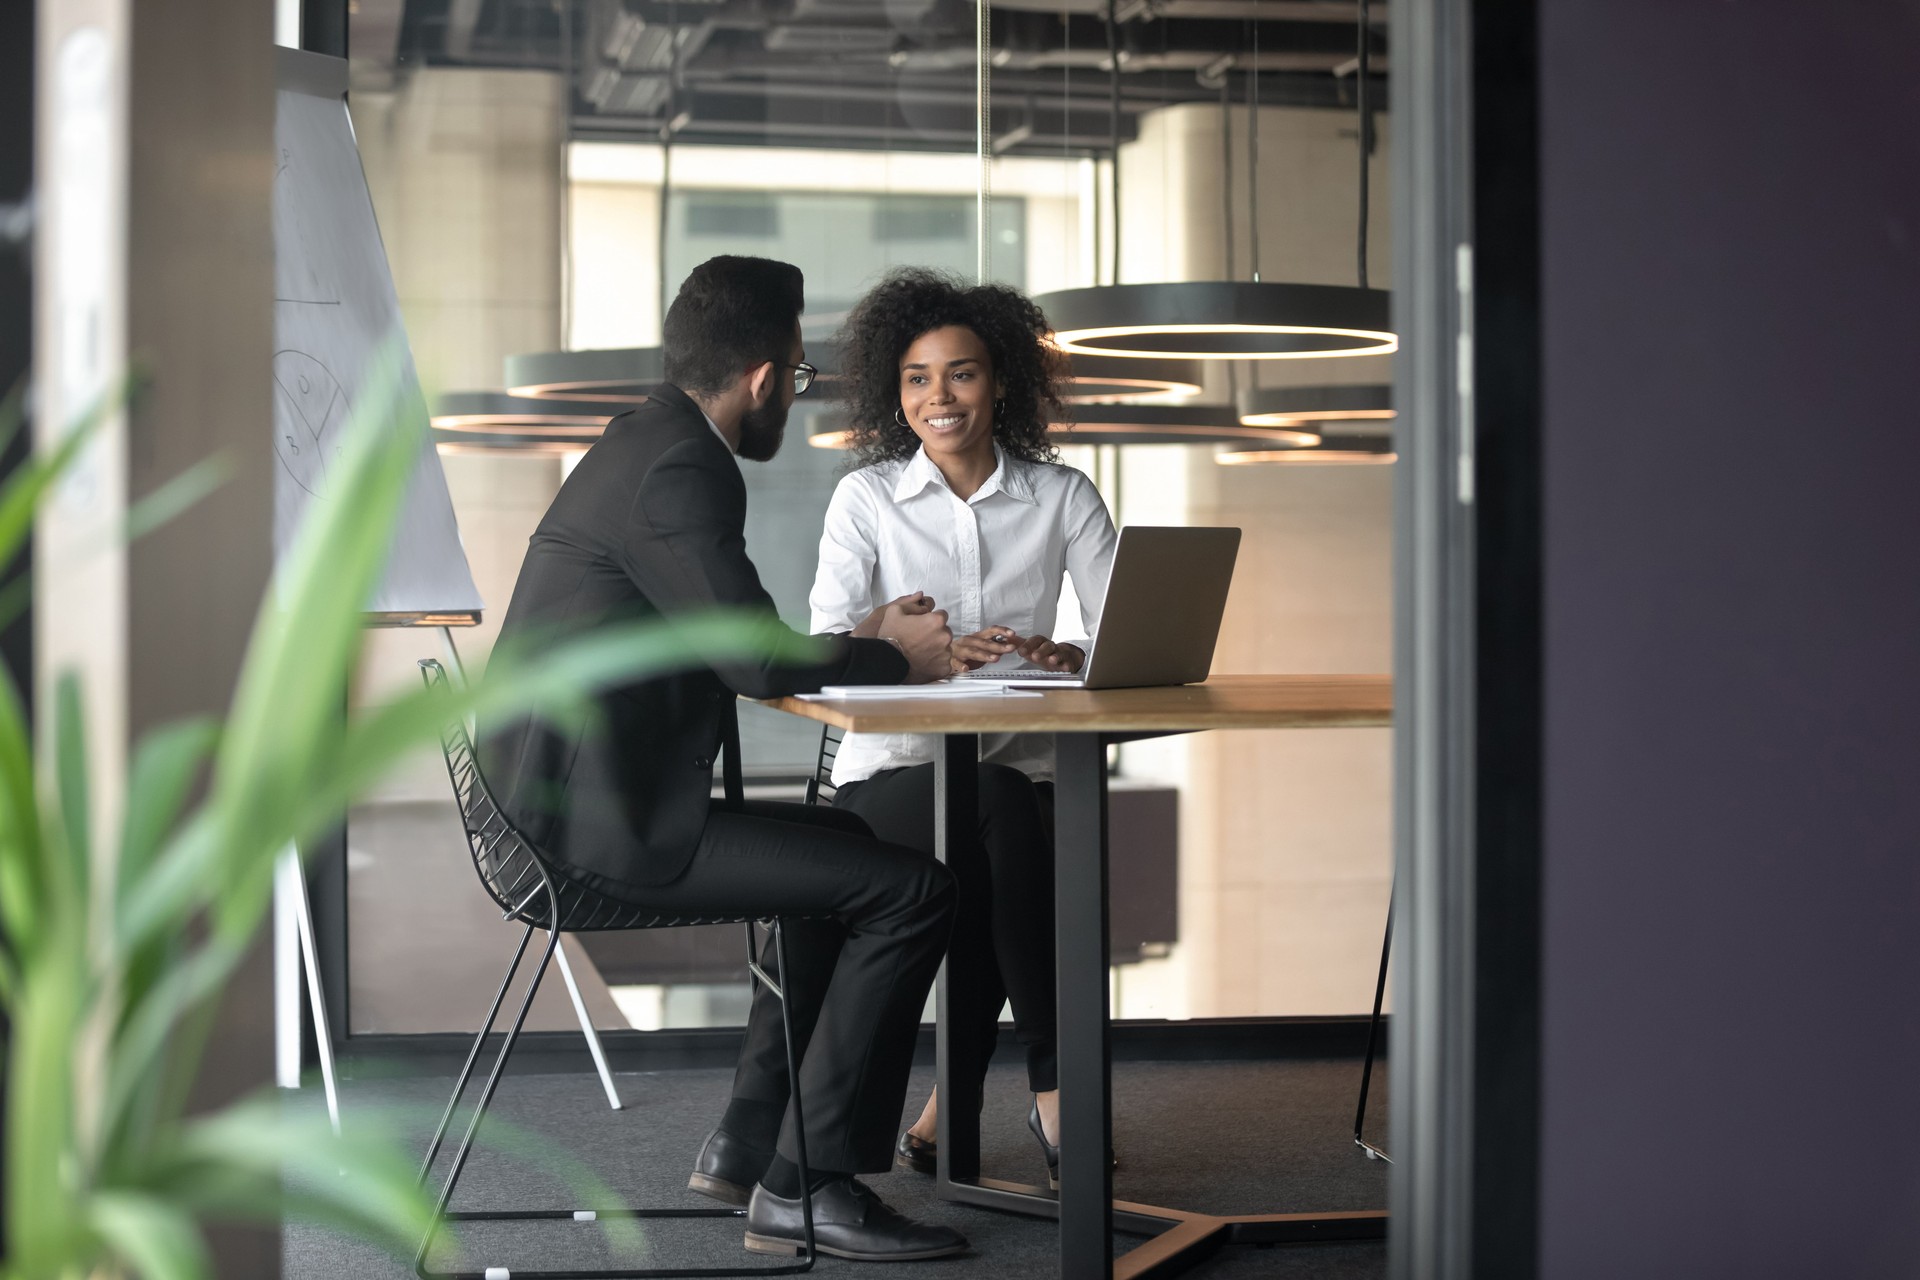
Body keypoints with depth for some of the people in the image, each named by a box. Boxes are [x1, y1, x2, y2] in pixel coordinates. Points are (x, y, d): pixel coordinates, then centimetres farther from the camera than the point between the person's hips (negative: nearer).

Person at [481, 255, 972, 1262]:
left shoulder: (647, 443, 15)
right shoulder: (676, 469, -17)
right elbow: (758, 661, -22)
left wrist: (860, 640, 14)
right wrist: (899, 660, -5)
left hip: (579, 797, 11)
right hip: (609, 820, -11)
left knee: (846, 849, 28)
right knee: (911, 891, -10)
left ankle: (748, 1140, 27)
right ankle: (807, 1186, -4)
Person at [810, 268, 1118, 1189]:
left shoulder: (1061, 497, 9)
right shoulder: (866, 499, 5)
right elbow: (827, 651, -8)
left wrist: (1072, 659, -25)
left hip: (1021, 775, 1)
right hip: (894, 773, -1)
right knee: (996, 805, -34)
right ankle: (1054, 1079, -26)